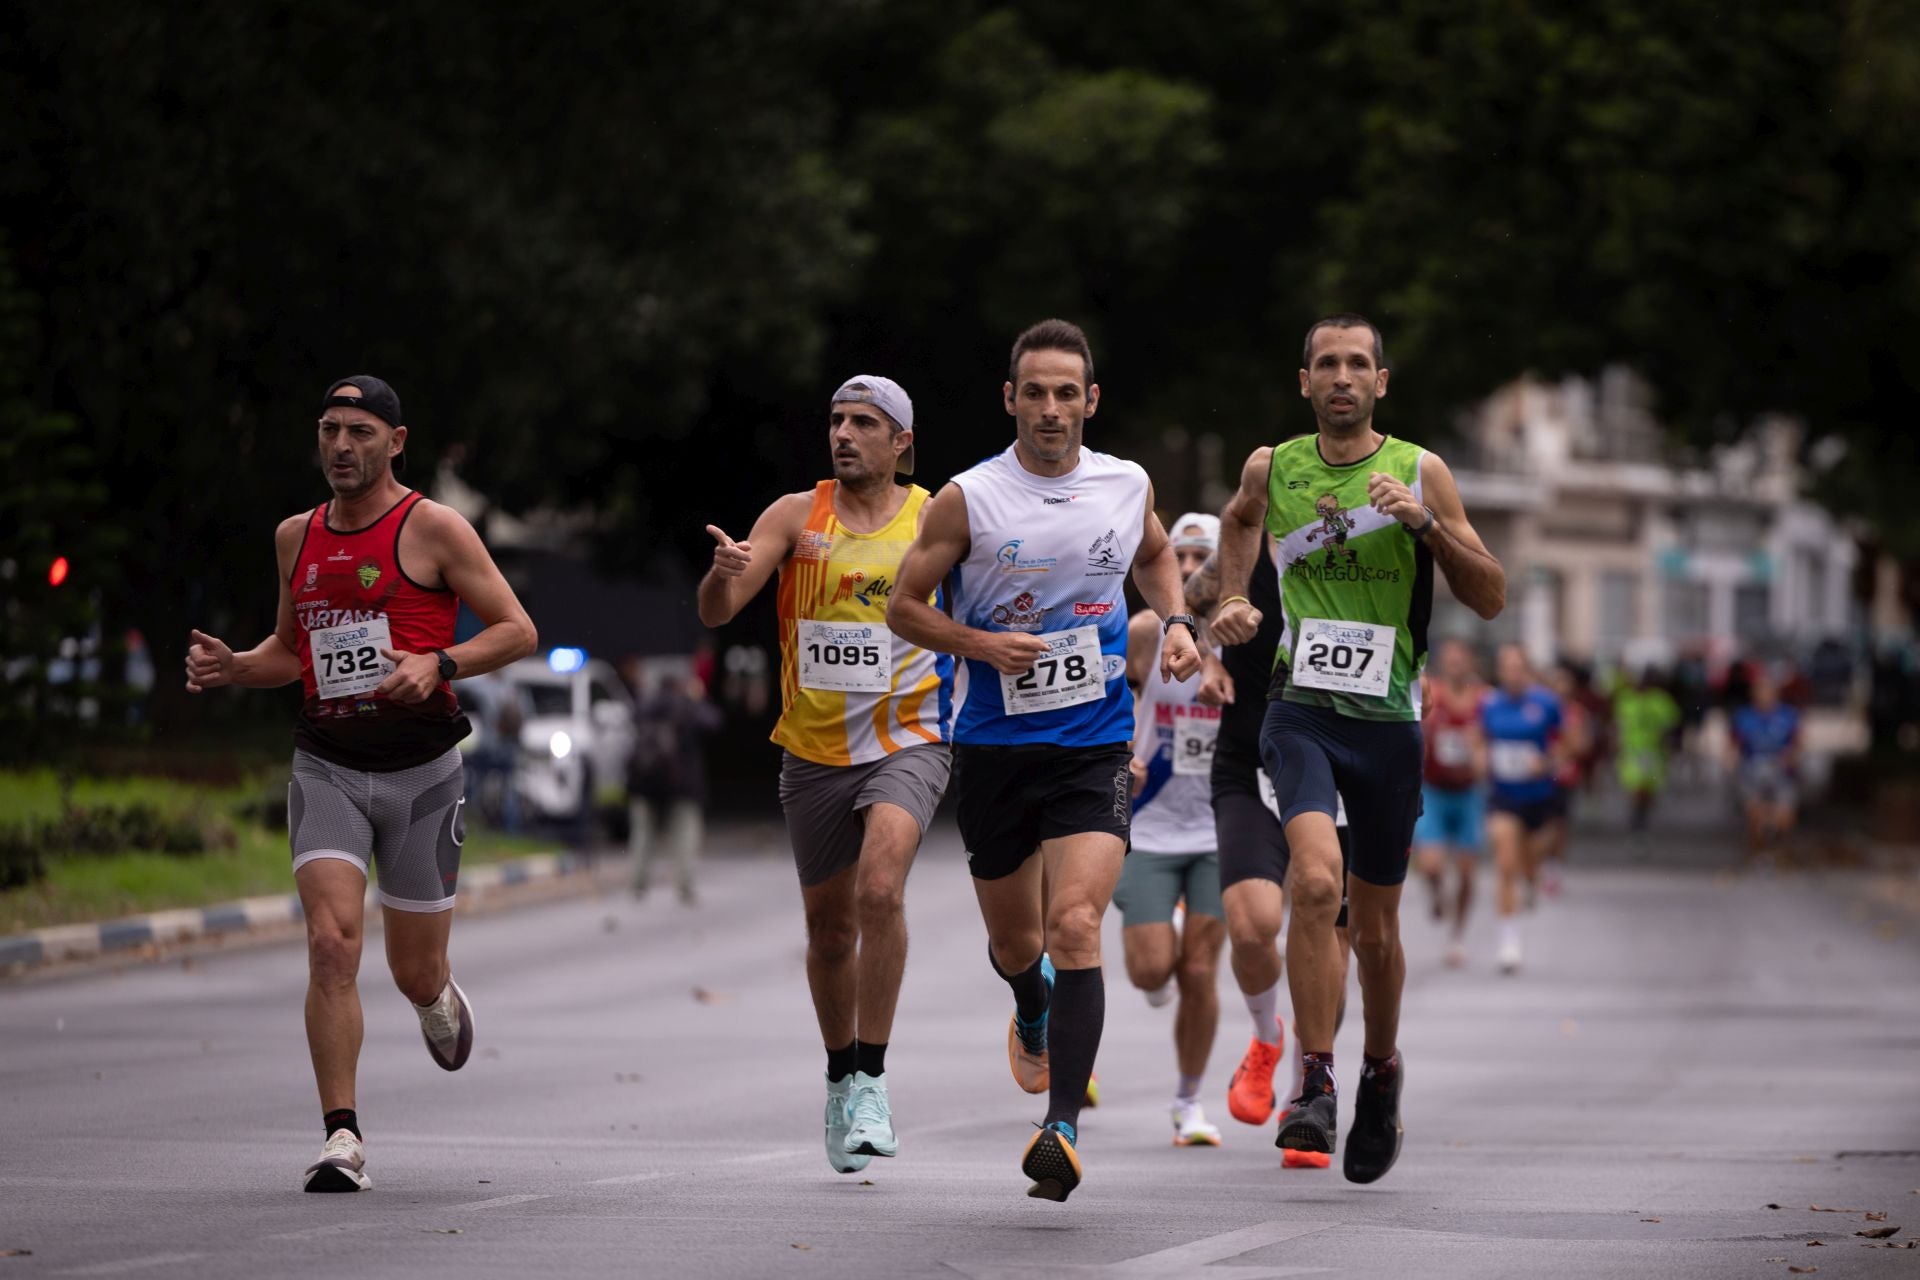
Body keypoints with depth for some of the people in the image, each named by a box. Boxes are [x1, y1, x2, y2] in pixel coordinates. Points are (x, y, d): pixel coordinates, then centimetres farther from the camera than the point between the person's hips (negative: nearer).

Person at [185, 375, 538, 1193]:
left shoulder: (433, 529, -5)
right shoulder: (297, 537, 10)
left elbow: (518, 631, -4)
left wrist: (439, 664, -21)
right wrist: (231, 668, 2)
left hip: (420, 770, -2)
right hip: (327, 767, 2)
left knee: (416, 975, 6)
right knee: (331, 944, -17)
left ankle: (439, 1000, 46)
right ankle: (343, 1142, -16)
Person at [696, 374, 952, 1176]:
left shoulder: (935, 520, -2)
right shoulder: (797, 515, -1)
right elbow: (715, 614, -9)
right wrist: (724, 572, -31)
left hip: (906, 742, -2)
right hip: (815, 750, 2)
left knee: (880, 890, -25)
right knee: (829, 928, 12)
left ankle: (873, 1079, -16)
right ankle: (842, 1079, 34)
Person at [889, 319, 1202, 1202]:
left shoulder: (1128, 488, 2)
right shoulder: (969, 499, -7)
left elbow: (1154, 556, 25)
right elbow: (904, 606, -1)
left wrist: (1175, 623, 6)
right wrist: (979, 644, -17)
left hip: (1095, 743, 0)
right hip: (995, 746, 0)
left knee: (1074, 924, -19)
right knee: (1013, 941, 15)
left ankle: (1062, 1128, -22)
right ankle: (1033, 1013, 53)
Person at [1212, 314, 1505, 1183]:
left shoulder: (1421, 473, 0)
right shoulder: (1271, 469, 4)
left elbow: (1491, 599, -2)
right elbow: (1240, 519, 30)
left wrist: (1428, 524, -15)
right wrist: (1231, 601, 15)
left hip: (1387, 720, 1)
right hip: (1300, 711, 0)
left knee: (1375, 926, 10)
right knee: (1316, 880, -25)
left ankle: (1382, 1070, 36)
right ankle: (1315, 1083, -21)